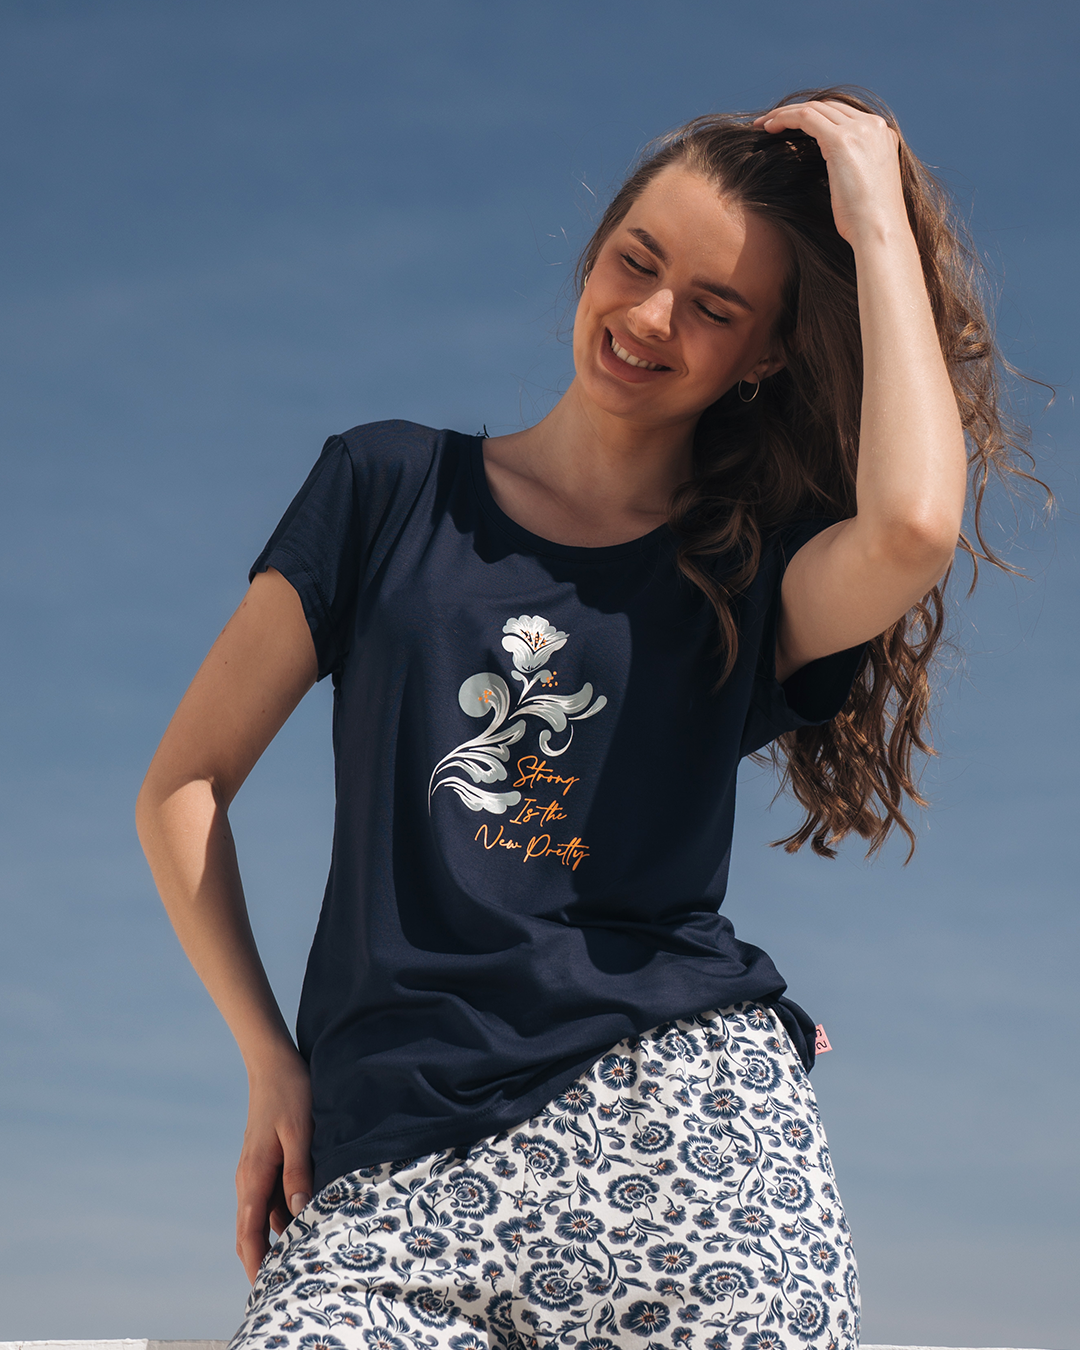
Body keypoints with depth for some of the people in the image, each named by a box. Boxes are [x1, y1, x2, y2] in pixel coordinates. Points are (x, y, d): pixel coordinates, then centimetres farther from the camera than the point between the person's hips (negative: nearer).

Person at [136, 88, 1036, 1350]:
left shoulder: (753, 570, 12)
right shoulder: (393, 487, 13)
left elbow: (914, 523, -14)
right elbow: (183, 788, 14)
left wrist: (879, 223, -2)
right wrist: (271, 1067, 6)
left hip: (675, 1114, 1)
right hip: (386, 1166, 0)